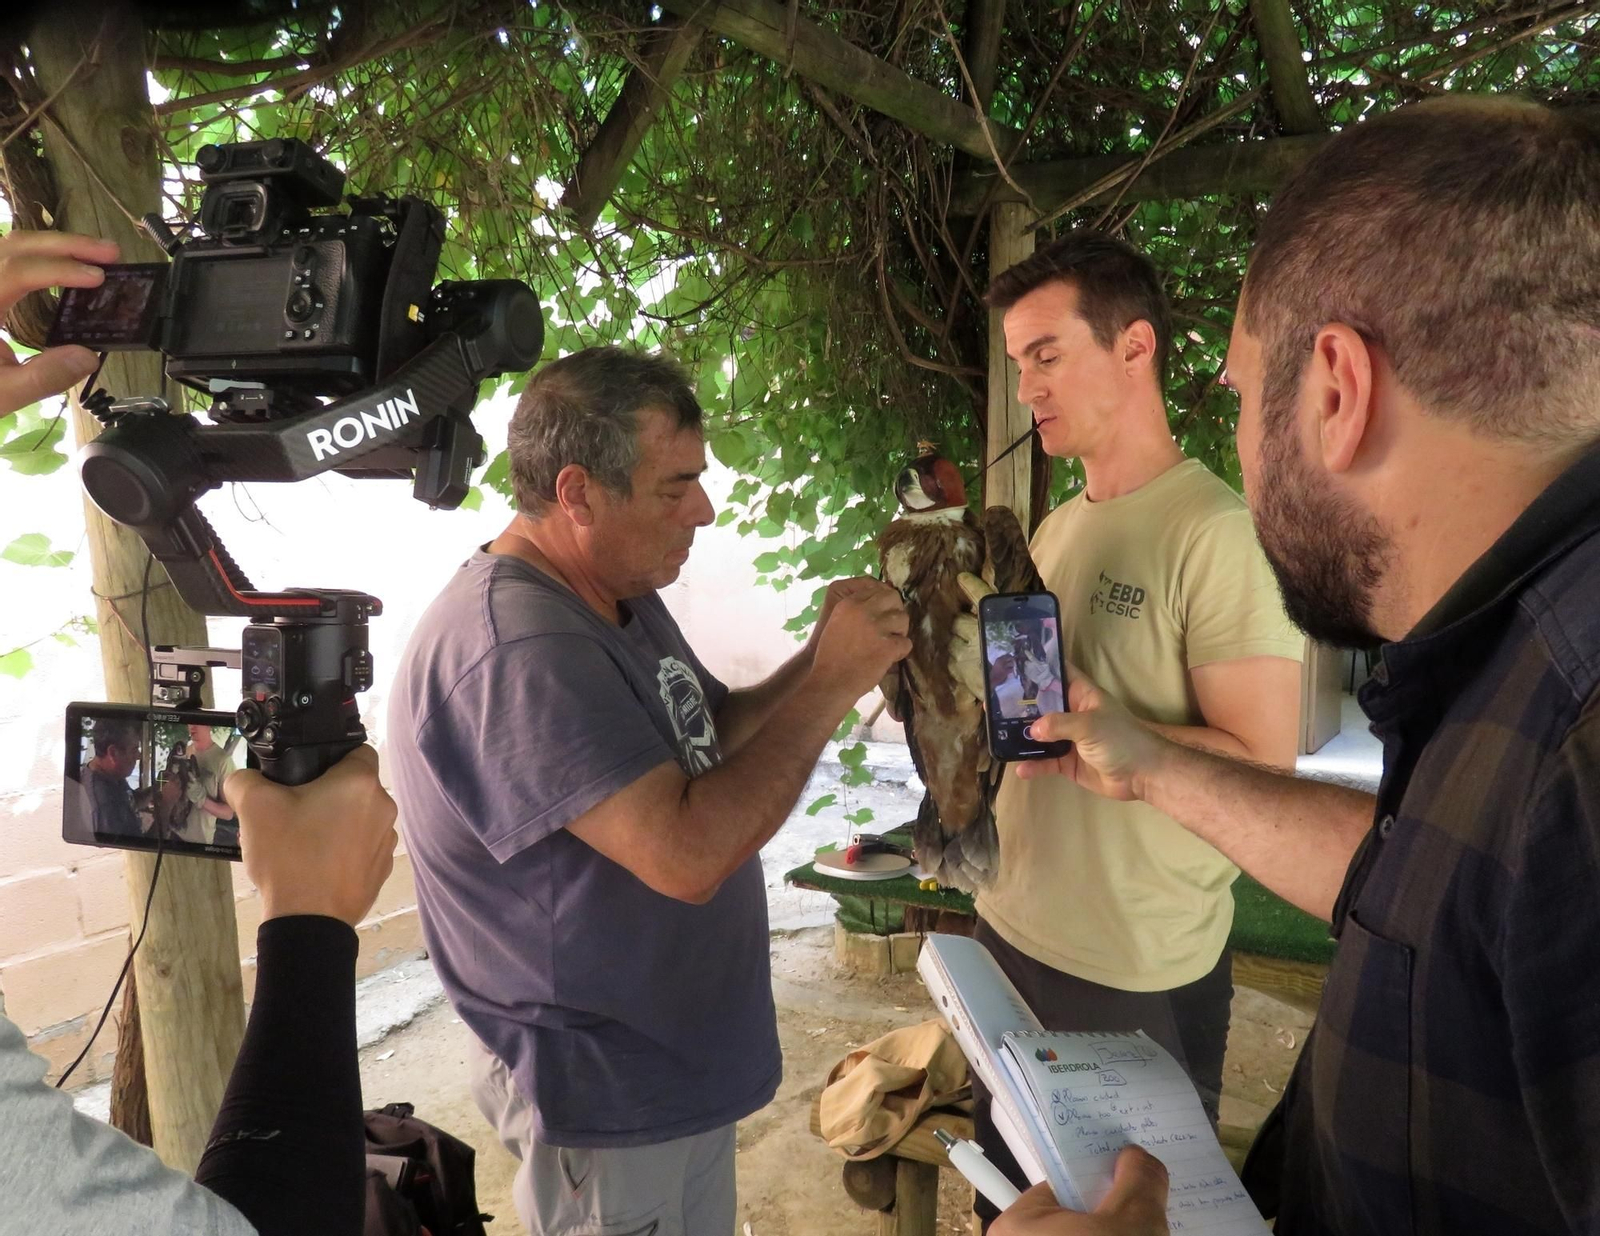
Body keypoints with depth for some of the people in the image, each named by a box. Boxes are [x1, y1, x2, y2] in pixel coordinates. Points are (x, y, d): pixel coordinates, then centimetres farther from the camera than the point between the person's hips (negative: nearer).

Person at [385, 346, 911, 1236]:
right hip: (611, 1102, -9)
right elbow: (688, 853, -33)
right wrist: (830, 685, -25)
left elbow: (711, 740, 9)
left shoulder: (618, 595, 3)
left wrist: (821, 661, -8)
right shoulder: (514, 651, -29)